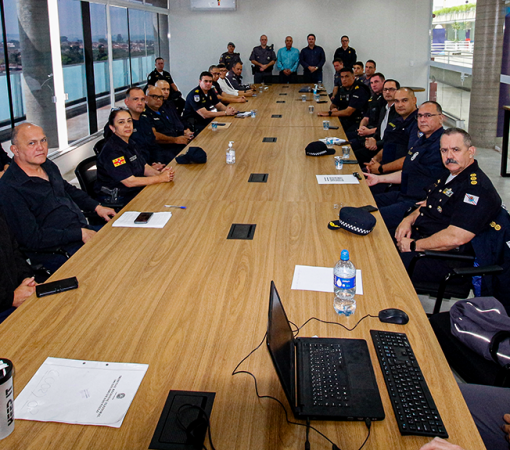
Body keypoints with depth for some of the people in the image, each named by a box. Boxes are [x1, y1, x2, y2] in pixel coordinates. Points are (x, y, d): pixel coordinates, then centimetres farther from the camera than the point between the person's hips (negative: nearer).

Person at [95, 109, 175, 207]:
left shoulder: (130, 144, 9)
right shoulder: (112, 150, -20)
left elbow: (144, 167, 15)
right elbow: (130, 181, -24)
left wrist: (159, 173, -8)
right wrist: (161, 178, -19)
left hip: (136, 191, 9)